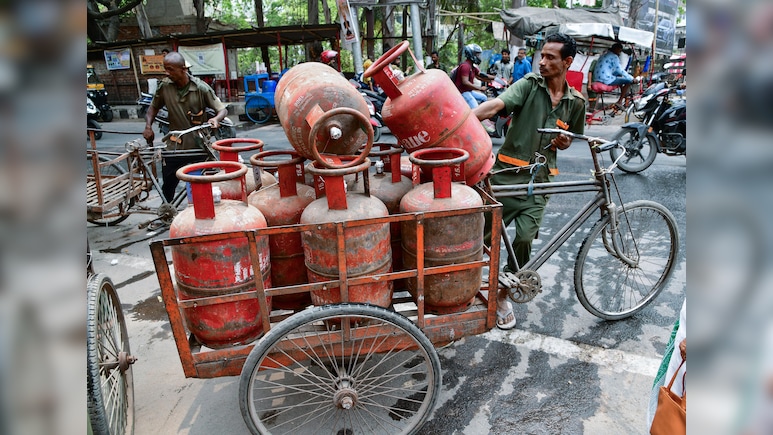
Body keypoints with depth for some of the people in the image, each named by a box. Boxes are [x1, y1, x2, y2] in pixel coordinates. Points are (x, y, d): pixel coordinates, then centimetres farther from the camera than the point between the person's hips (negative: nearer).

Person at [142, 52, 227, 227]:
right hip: (175, 145, 3)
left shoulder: (201, 88, -13)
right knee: (168, 184, 13)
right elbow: (153, 107, 11)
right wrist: (148, 126, -5)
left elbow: (223, 109, -10)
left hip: (199, 145, -3)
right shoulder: (164, 87, -5)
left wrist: (216, 119, -31)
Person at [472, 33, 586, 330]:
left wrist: (563, 143, -1)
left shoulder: (576, 102, 9)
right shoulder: (530, 84, -2)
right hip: (507, 172, -2)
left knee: (525, 239, -6)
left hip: (539, 180, 2)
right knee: (484, 232, 1)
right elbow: (496, 105, -21)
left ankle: (503, 295, 16)